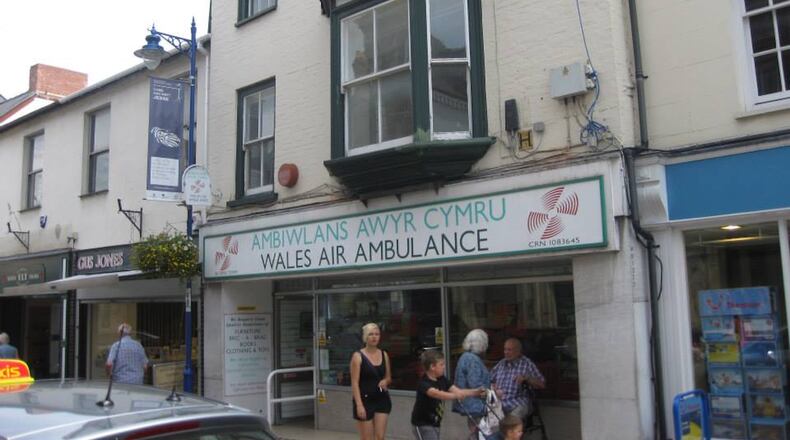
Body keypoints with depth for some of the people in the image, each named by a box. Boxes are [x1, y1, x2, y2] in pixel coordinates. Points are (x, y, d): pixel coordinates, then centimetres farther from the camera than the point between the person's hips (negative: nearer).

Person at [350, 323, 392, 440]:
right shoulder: (358, 356, -9)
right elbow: (355, 383, -12)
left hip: (382, 399, 4)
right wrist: (359, 404, -20)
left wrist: (385, 381, -8)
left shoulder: (384, 355, 5)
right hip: (365, 400, -4)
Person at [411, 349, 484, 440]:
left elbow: (458, 391, -8)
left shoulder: (442, 380, -1)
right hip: (422, 424, -8)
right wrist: (456, 395, -59)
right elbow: (437, 394, -44)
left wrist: (476, 392, -22)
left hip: (435, 423, 8)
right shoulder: (424, 384, -25)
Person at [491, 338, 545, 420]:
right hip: (499, 401, 3)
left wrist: (526, 378, -12)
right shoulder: (501, 364, 19)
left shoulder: (527, 364, 8)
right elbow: (490, 381, 20)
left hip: (518, 402, -3)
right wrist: (495, 390, -2)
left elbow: (542, 385, 4)